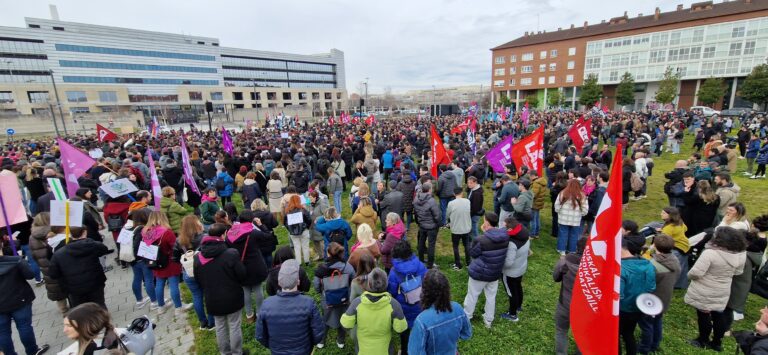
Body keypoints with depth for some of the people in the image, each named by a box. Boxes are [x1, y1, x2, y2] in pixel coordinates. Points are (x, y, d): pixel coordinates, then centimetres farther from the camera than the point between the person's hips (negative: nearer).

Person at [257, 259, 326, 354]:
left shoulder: (266, 305, -24)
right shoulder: (308, 303, -28)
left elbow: (260, 336, -10)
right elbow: (319, 334, -18)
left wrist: (272, 346, 9)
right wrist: (309, 343, 3)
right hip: (303, 351, -1)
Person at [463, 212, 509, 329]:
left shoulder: (481, 240, -30)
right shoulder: (505, 237, -12)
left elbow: (472, 253, -13)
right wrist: (487, 233, -1)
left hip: (479, 273, -4)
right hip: (495, 273, 5)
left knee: (472, 296, 16)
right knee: (491, 297, 22)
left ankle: (466, 318, 35)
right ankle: (488, 321, 38)